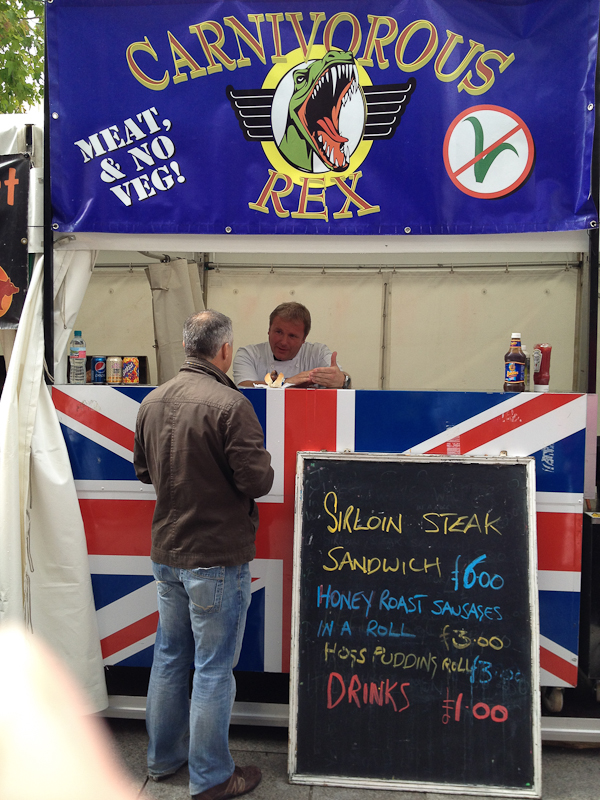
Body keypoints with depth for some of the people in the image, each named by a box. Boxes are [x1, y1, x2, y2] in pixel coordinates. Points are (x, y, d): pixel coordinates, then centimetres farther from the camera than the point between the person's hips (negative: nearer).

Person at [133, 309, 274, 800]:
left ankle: (163, 758, 39)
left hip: (166, 552, 7)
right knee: (214, 668, 7)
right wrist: (262, 463, -1)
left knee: (169, 656, 21)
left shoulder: (153, 401, 2)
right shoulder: (229, 404, -21)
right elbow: (258, 480, -21)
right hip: (217, 557, -7)